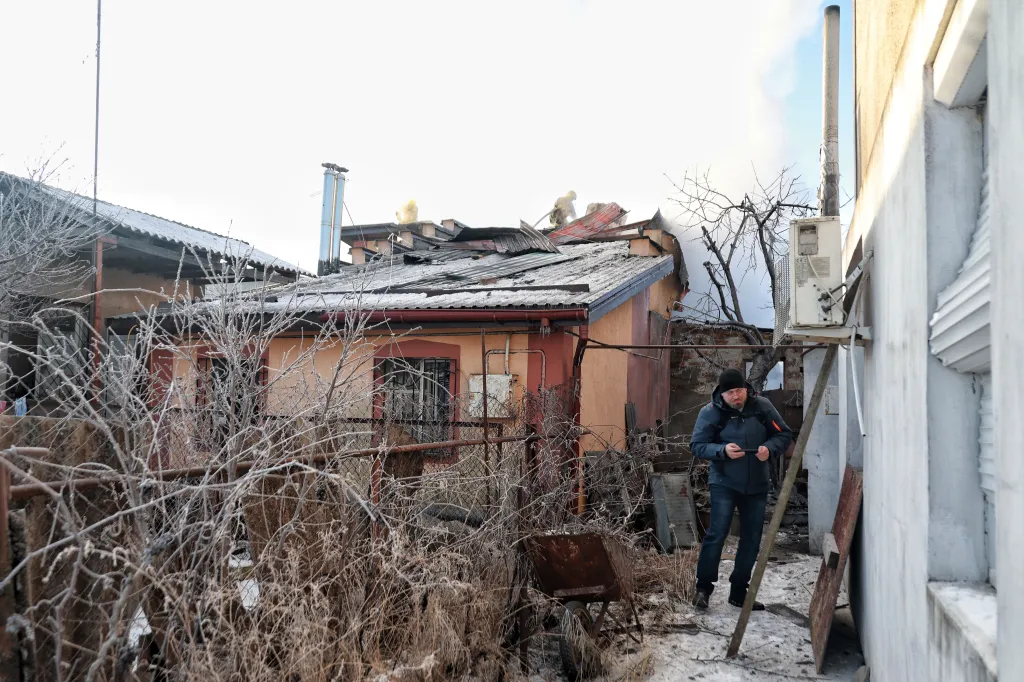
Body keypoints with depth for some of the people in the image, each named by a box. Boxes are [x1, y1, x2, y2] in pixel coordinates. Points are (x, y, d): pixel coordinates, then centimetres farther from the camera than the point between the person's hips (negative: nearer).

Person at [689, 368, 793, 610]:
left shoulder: (762, 406, -4)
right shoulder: (710, 412, -11)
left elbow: (785, 434, 3)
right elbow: (697, 446, -9)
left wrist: (769, 448, -18)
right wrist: (723, 450, -27)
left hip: (757, 485, 4)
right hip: (724, 483, -4)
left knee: (752, 539, 8)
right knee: (717, 534, -11)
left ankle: (739, 592, 21)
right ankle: (704, 586, 4)